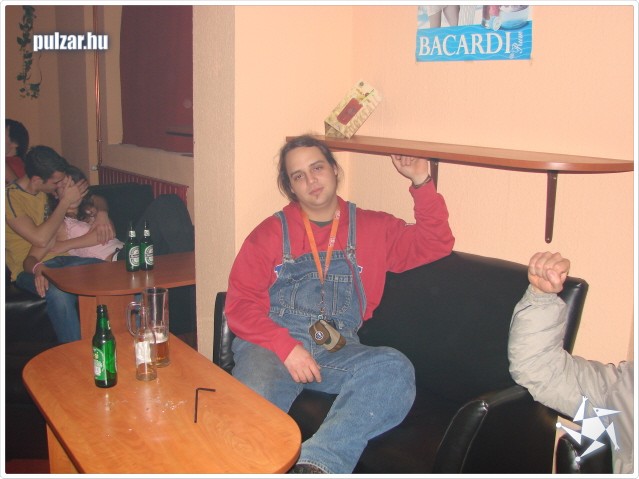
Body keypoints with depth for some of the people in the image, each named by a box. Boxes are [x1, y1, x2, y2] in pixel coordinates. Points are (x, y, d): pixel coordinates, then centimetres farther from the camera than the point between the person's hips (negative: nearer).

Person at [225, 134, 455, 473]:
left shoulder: (373, 228, 17)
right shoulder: (271, 233, 10)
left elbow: (436, 244, 13)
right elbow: (240, 305, 3)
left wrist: (421, 184, 1)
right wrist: (286, 347, -13)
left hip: (336, 352, 2)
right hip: (272, 344, -1)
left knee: (395, 369, -32)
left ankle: (317, 462, -41)